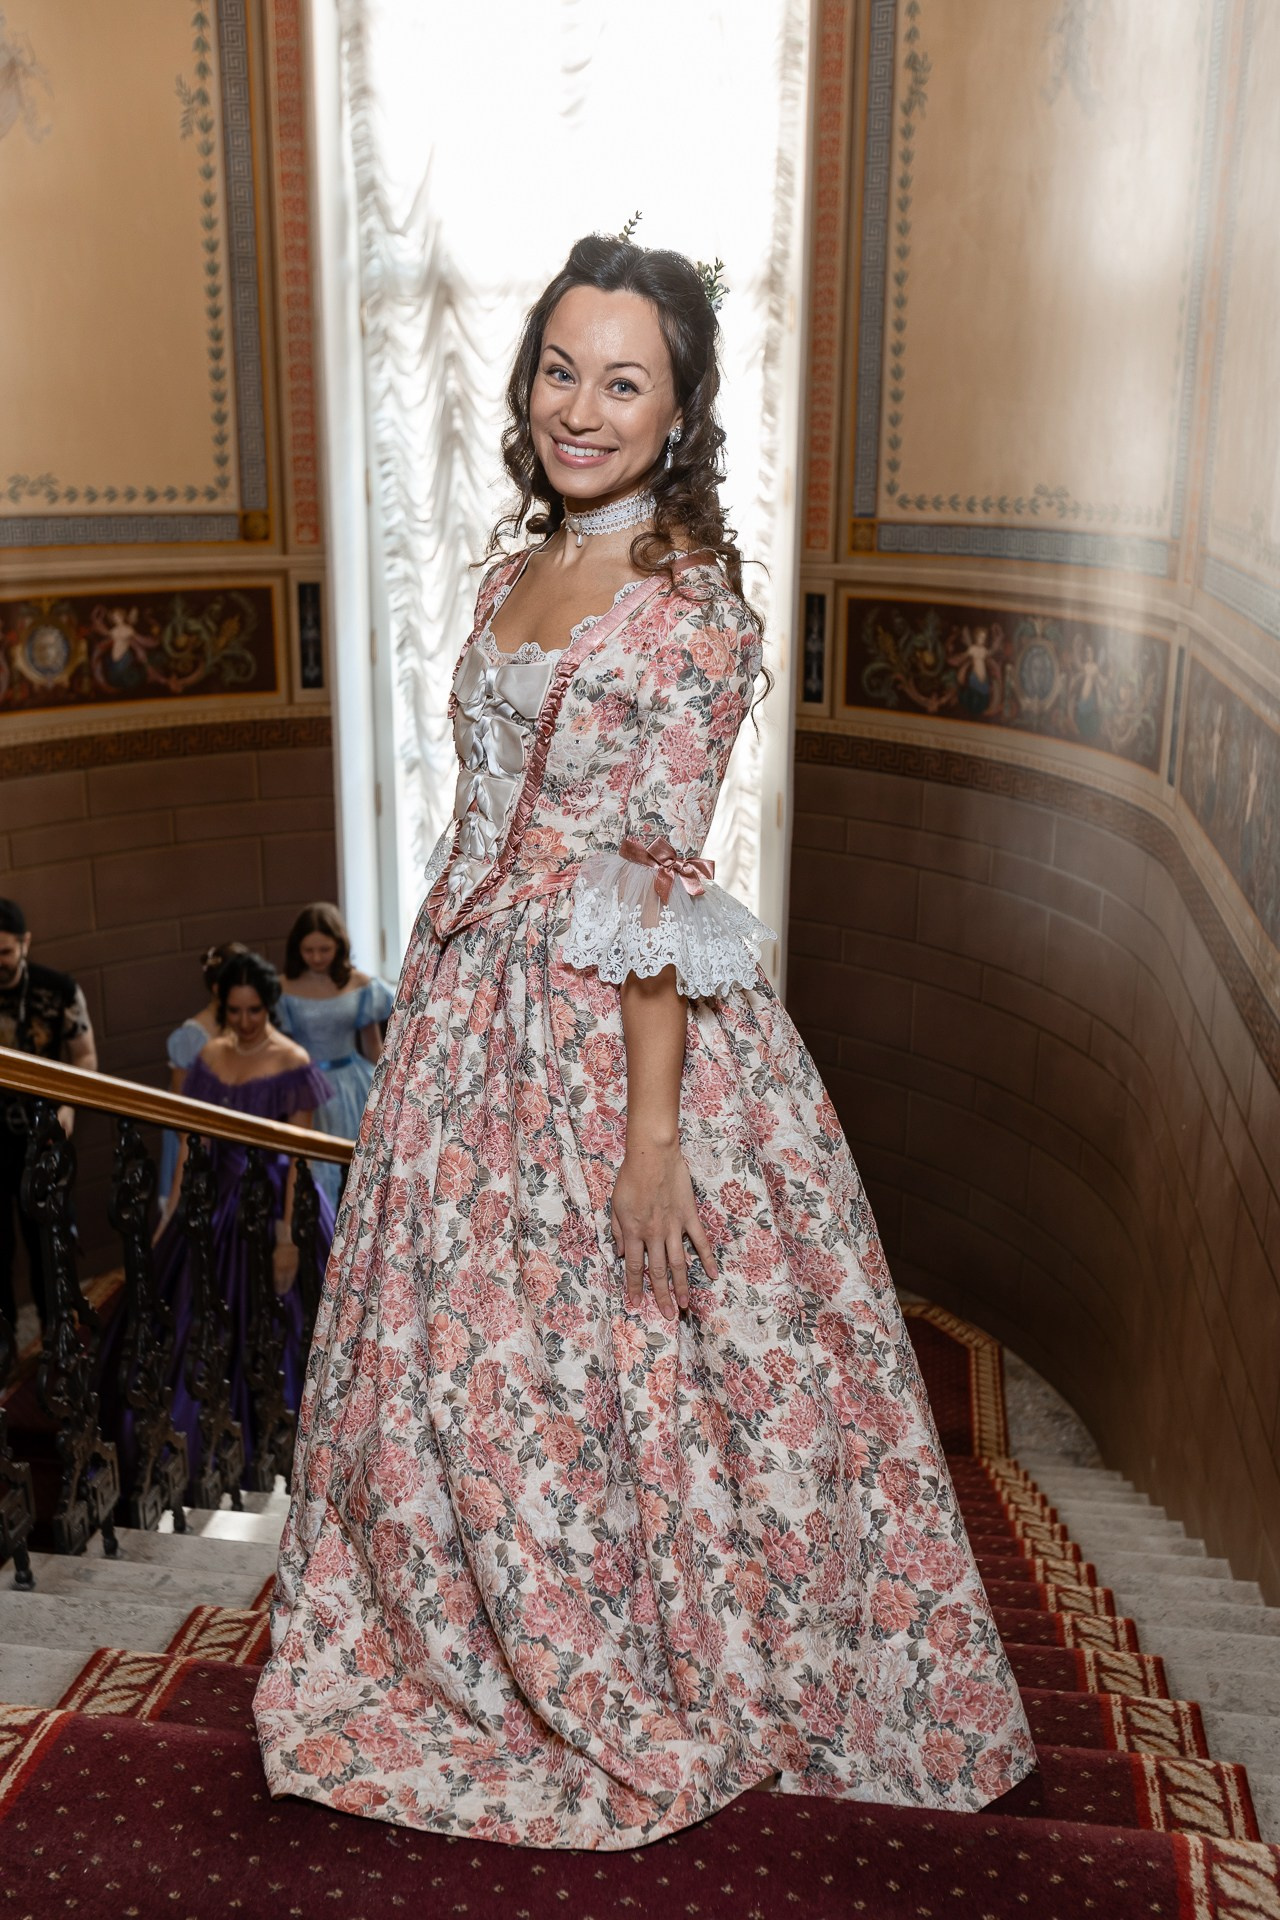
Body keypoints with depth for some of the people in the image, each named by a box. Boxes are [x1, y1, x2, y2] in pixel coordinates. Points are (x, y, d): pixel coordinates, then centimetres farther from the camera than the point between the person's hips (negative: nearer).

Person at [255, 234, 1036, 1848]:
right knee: (452, 1344, 16)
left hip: (612, 1023, -7)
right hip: (471, 1004, 8)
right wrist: (445, 1011, 15)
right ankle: (480, 1658, 40)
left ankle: (656, 1691, 31)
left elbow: (656, 882, -18)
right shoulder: (516, 578, 10)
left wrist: (653, 1125, -19)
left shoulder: (688, 601, -13)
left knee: (612, 1364, 5)